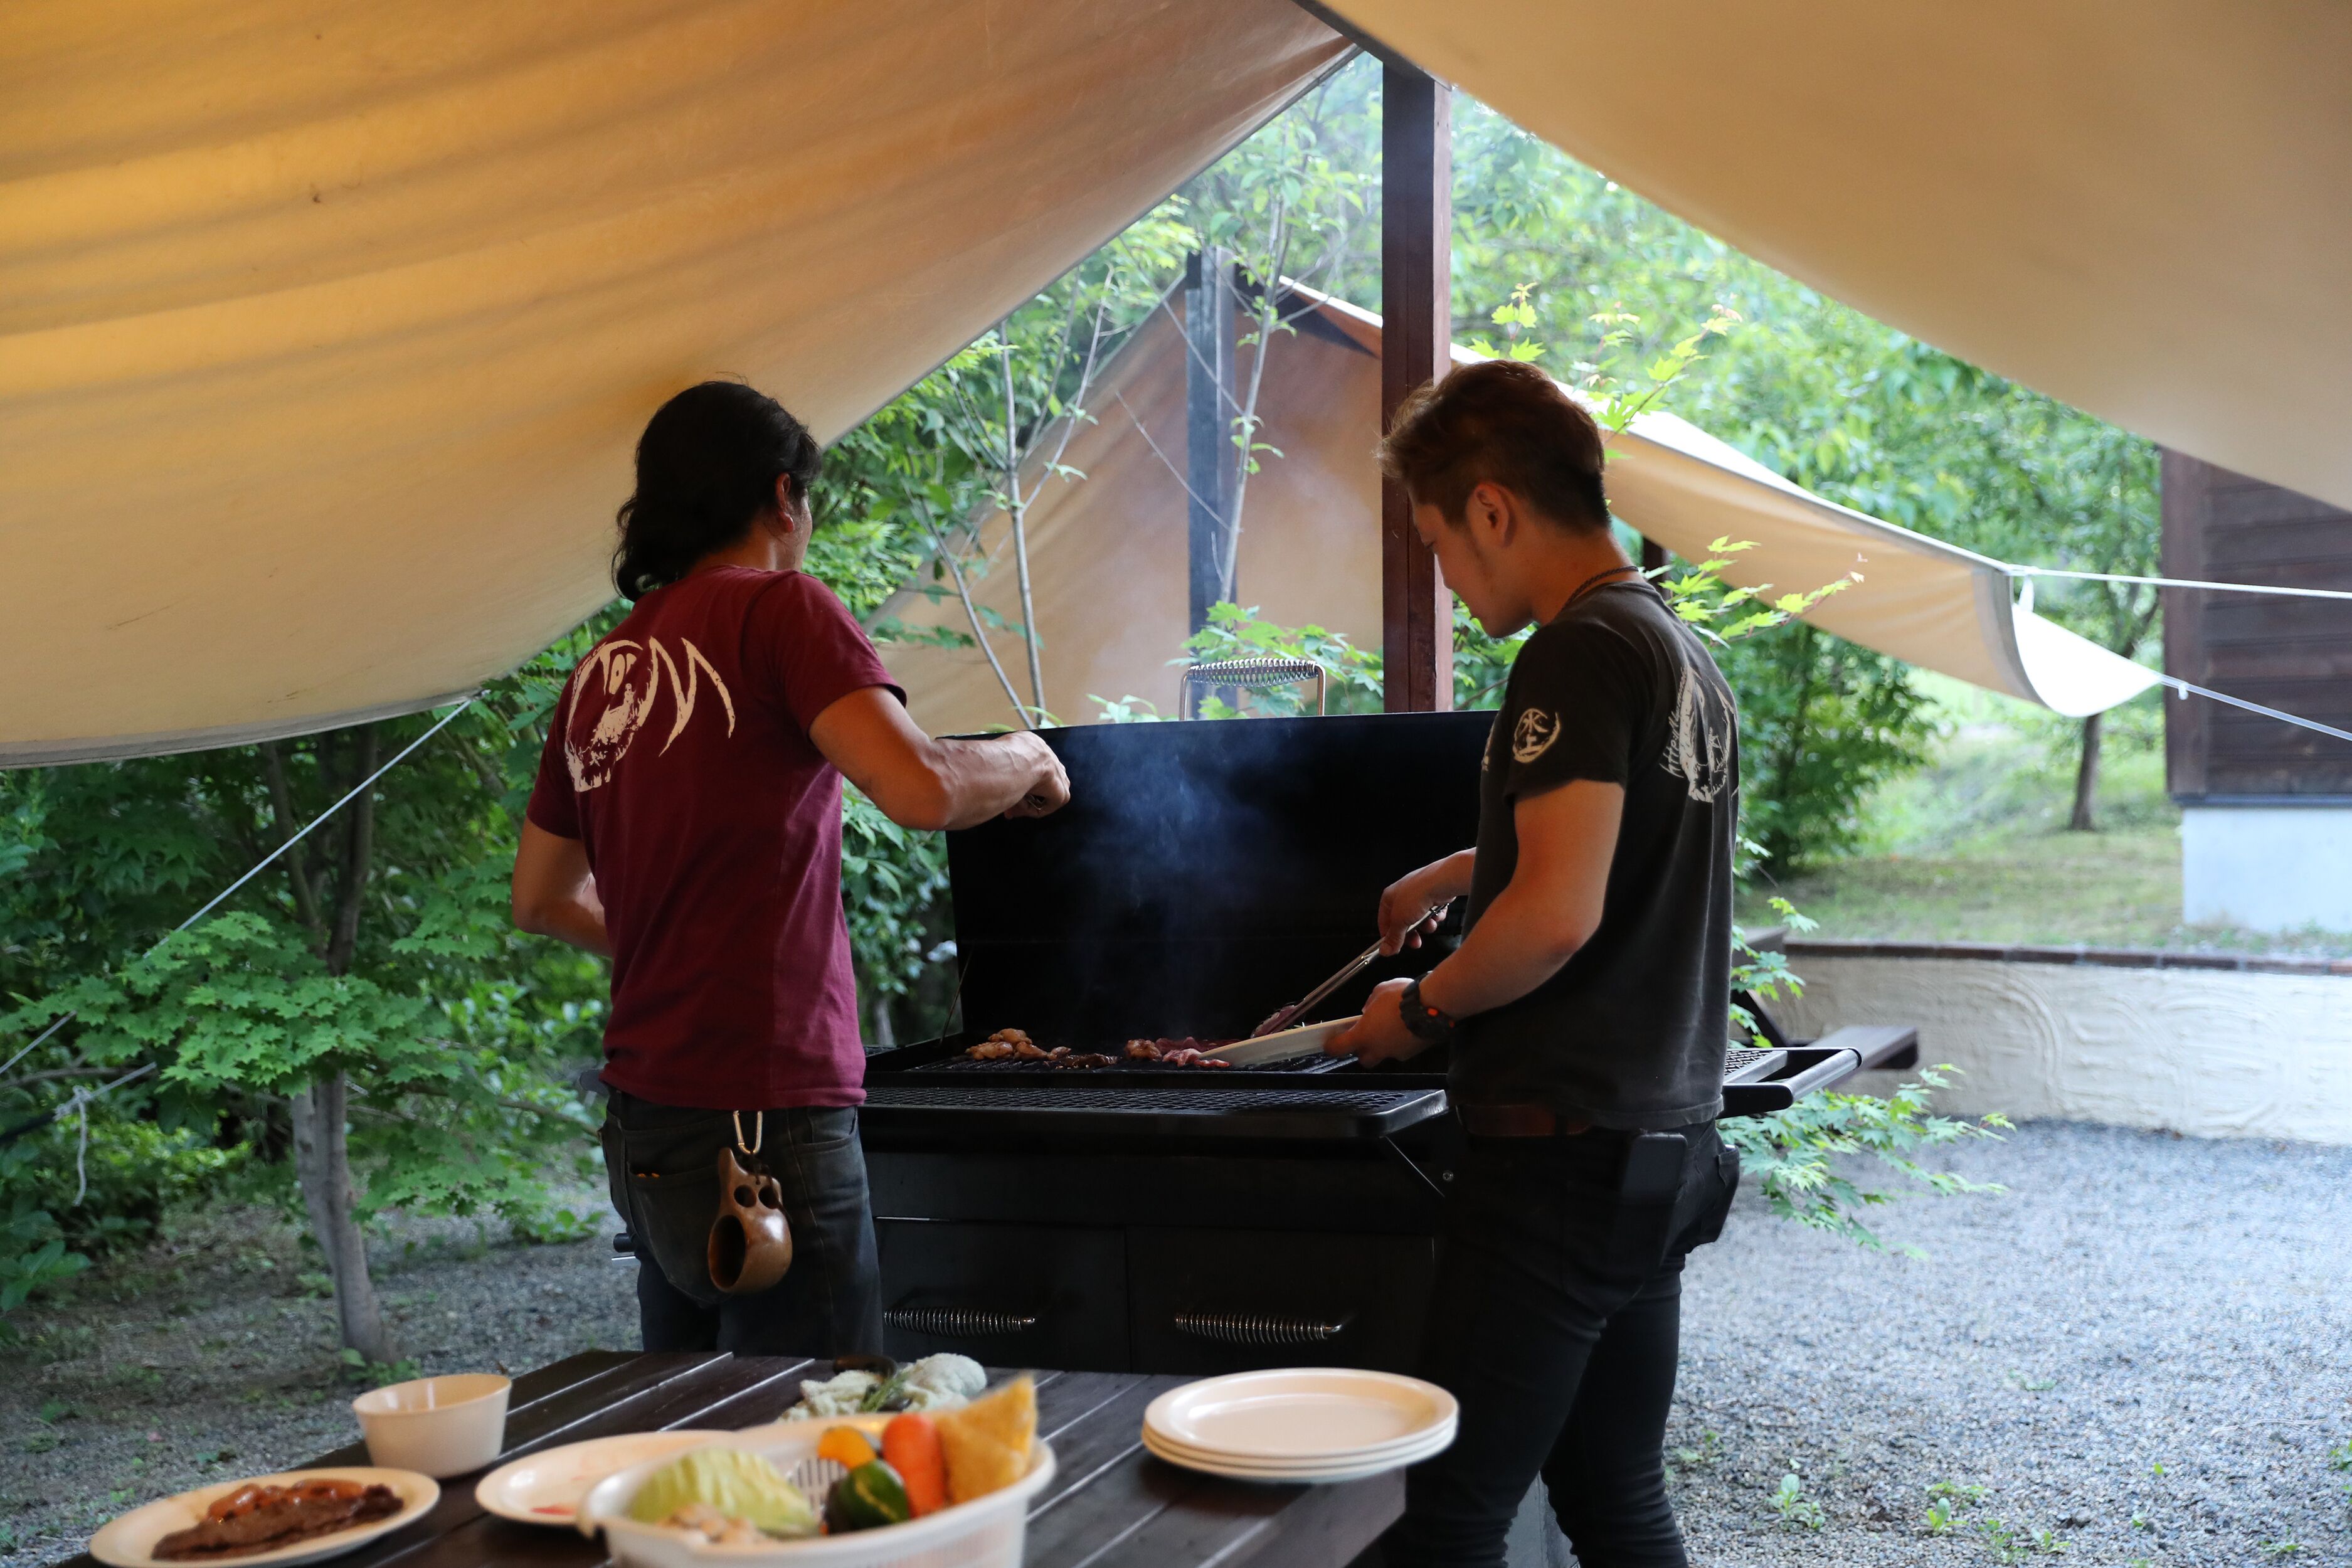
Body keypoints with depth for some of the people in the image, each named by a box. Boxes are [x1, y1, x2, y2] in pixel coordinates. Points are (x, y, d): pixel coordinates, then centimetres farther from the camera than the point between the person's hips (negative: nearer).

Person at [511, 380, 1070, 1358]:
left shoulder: (601, 670, 14)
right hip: (760, 1119, -8)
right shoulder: (777, 608, -7)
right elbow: (921, 791, -20)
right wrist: (1025, 759, 0)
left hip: (642, 1129, 8)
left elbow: (539, 899, 25)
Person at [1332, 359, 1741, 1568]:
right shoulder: (1683, 654, 15)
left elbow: (1558, 913, -24)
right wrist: (1455, 873, 46)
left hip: (1564, 1149, -10)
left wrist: (1420, 1008, -8)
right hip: (1667, 1143, 10)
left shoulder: (1579, 652, -14)